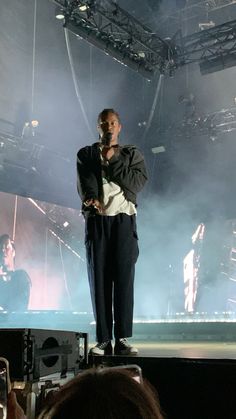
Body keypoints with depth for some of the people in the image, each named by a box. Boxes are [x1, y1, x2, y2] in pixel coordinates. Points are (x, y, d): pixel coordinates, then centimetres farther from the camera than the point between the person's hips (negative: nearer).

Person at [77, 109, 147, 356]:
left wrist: (112, 161, -4)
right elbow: (85, 182, -3)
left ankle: (122, 339, -2)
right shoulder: (85, 154, 15)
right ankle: (103, 340, 1)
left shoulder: (132, 154, 15)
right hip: (96, 220, 0)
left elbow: (138, 181, -3)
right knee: (98, 279, -3)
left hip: (123, 218, 0)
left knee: (124, 278, -6)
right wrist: (91, 198, -24)